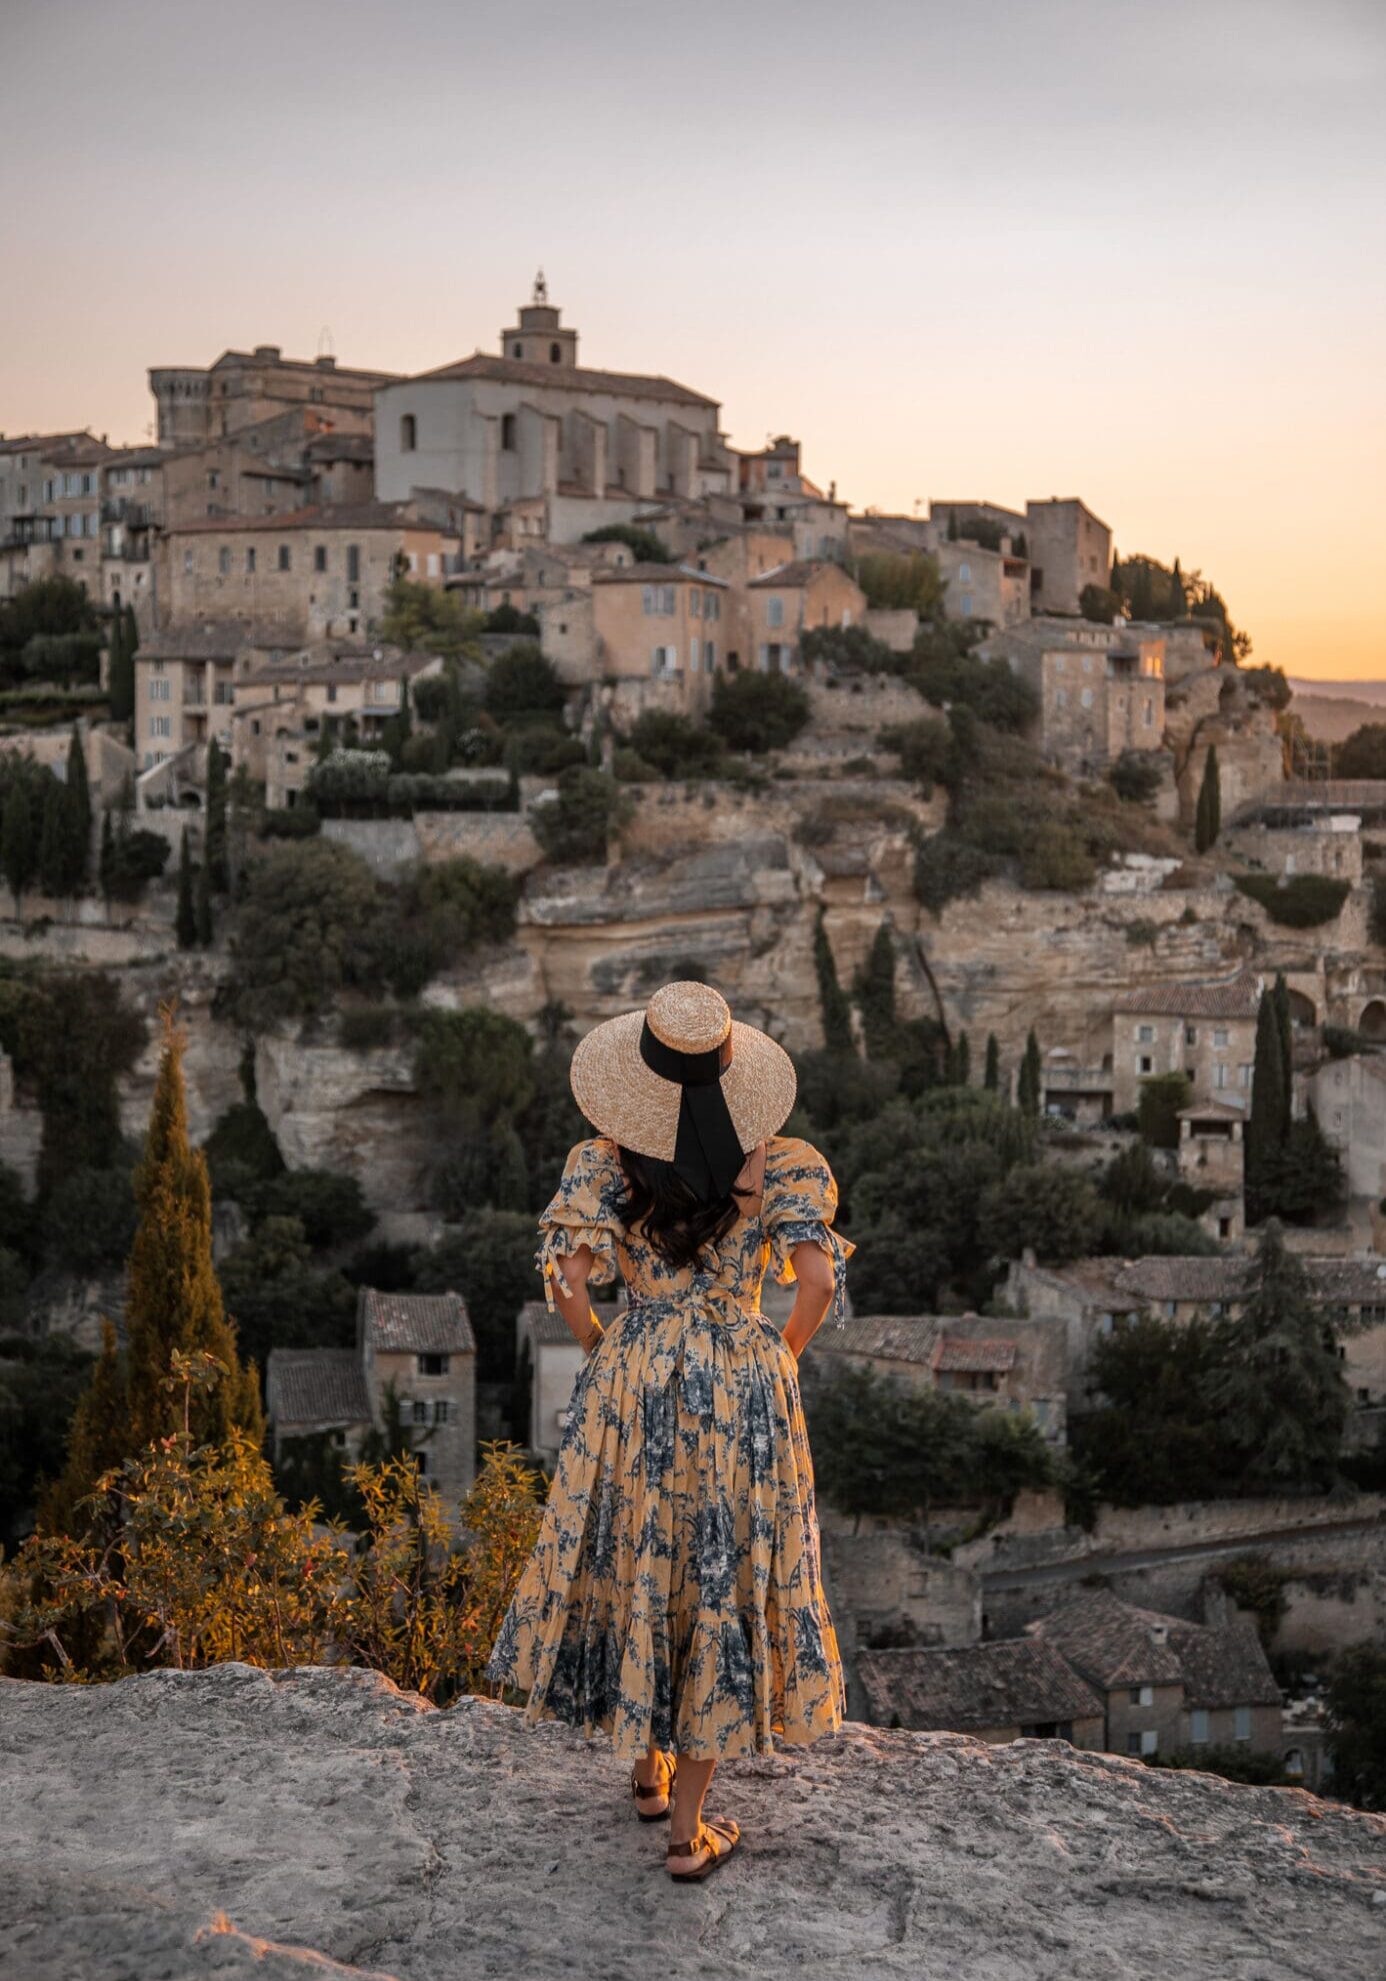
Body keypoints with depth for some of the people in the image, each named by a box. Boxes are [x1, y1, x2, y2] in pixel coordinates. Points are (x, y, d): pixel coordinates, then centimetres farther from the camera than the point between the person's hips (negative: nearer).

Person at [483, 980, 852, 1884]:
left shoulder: (606, 1164, -6)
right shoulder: (781, 1166, -8)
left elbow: (568, 1279, -12)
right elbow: (819, 1281, -15)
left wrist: (603, 1353, 6)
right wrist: (779, 1363, 1)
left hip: (631, 1385, 1)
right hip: (744, 1392, -1)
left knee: (635, 1568, 20)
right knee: (721, 1587, 8)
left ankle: (648, 1765, 36)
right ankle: (689, 1828, 14)